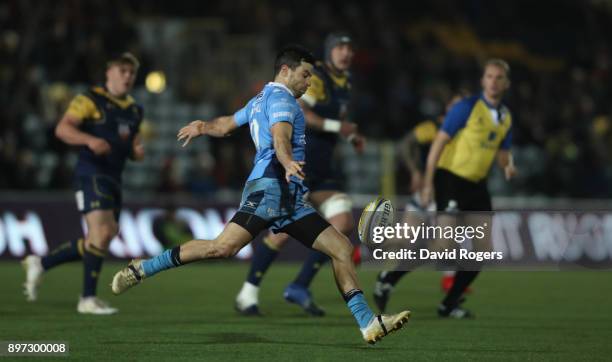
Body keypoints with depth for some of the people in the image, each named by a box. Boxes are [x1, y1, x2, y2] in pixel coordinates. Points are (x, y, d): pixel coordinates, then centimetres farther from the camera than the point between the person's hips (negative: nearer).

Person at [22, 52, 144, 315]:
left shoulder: (134, 110, 18)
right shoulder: (90, 100, -5)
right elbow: (62, 129, -13)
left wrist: (138, 151, 3)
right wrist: (91, 140, -29)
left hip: (113, 180, 8)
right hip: (91, 174, -8)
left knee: (96, 243, 9)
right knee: (102, 233, -19)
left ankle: (40, 264, 24)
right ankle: (88, 299, -13)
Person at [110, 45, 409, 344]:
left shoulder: (260, 100, 29)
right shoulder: (280, 98, -2)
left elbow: (225, 125, 41)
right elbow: (280, 137, -22)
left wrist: (202, 127, 61)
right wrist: (288, 163, -41)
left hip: (290, 199, 11)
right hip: (271, 187, -11)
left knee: (341, 248, 2)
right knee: (223, 246, -24)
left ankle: (368, 323, -3)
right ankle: (141, 270, -15)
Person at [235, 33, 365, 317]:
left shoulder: (344, 83, 17)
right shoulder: (314, 77, -10)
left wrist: (352, 136, 14)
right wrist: (336, 127, -22)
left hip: (321, 166, 9)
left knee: (343, 225, -4)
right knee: (285, 230, -13)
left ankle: (299, 287, 2)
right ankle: (248, 293, -1)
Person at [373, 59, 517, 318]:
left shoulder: (505, 117, 10)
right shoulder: (467, 107, -11)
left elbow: (502, 151, 23)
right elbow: (439, 141, -12)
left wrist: (507, 166, -3)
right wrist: (427, 183, -16)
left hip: (476, 185, 7)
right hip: (451, 180, -7)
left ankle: (450, 304, 12)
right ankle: (389, 278, -4)